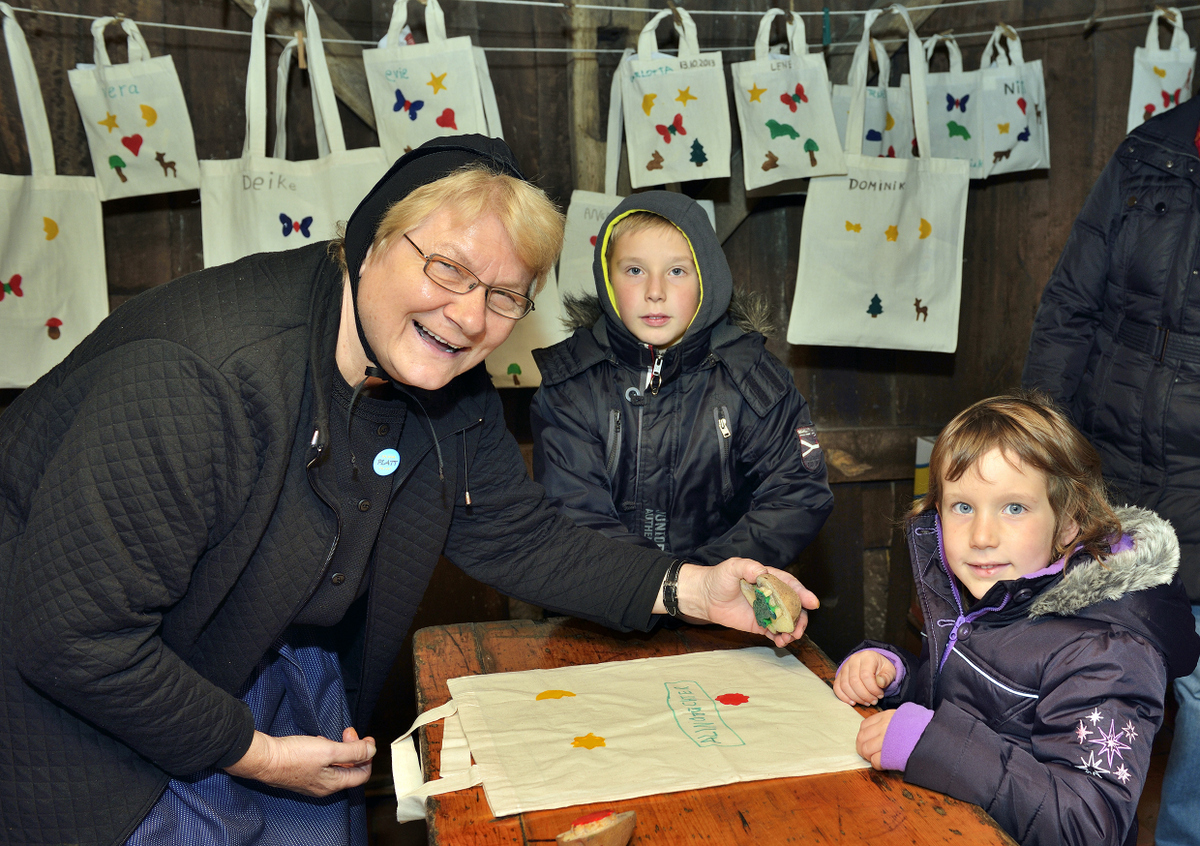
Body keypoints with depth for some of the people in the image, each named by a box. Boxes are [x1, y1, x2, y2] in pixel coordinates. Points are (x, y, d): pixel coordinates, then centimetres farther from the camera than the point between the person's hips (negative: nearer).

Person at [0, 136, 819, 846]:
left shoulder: (453, 397, -11)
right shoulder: (196, 374, -35)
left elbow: (521, 538, -2)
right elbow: (72, 632, -31)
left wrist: (690, 589, -15)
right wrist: (254, 754, -21)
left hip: (278, 678, 7)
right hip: (94, 710, -6)